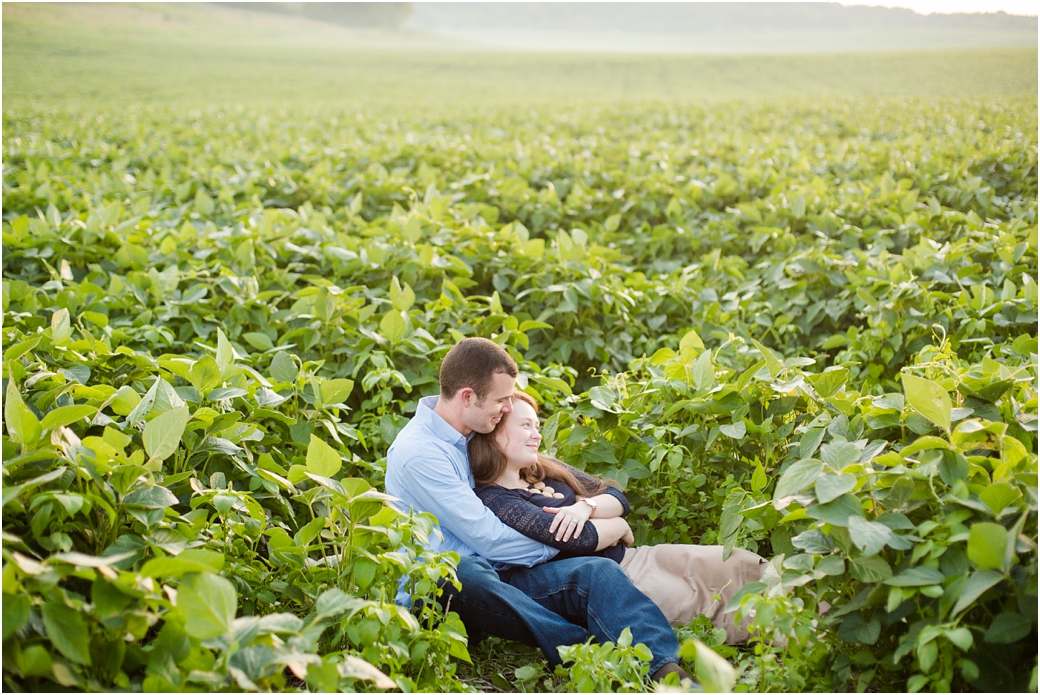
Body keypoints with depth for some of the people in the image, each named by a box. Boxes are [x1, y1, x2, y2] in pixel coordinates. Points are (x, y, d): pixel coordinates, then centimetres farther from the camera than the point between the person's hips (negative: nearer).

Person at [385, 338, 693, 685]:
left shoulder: (467, 435, 12)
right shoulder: (418, 452, -15)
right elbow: (488, 539, -17)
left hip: (495, 578, 7)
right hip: (437, 590, -7)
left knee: (597, 570, -20)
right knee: (465, 573, -43)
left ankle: (665, 671, -44)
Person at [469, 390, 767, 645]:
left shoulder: (543, 470, 11)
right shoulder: (493, 500, -17)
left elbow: (617, 498, 10)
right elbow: (579, 540, -25)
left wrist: (586, 506, -13)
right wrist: (619, 527, -5)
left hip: (633, 557, 9)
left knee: (747, 566, 1)